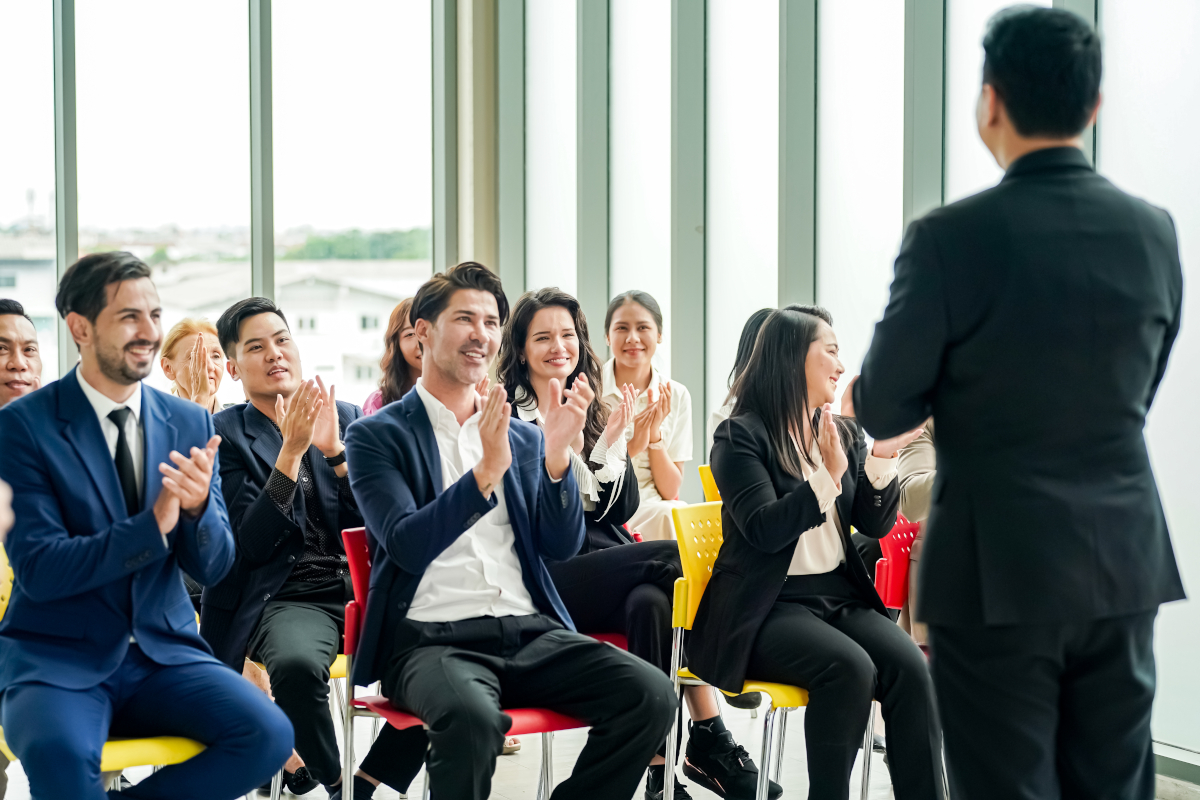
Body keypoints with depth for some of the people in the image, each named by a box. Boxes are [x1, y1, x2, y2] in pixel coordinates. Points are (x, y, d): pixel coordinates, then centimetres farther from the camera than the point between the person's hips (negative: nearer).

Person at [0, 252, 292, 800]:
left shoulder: (190, 423, 7)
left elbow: (214, 568, 6)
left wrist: (199, 506, -17)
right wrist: (153, 523, -23)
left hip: (163, 650, 4)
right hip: (57, 657, -4)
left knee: (268, 735, -21)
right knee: (56, 749, -36)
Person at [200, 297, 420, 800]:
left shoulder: (347, 418, 15)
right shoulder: (223, 434, 4)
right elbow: (250, 545, -8)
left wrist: (333, 450, -9)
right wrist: (291, 451, -15)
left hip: (363, 588, 4)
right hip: (290, 599, -4)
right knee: (296, 663, -38)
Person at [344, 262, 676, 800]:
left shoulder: (523, 438, 19)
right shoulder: (377, 436, 5)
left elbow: (562, 547, 7)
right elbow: (408, 545, -10)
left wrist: (558, 451, -8)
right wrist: (487, 471, -21)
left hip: (530, 631, 5)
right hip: (431, 638, -5)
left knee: (652, 695, -19)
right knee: (473, 716, -38)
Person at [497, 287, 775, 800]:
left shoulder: (592, 412, 20)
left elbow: (621, 510, 12)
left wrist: (611, 444, -2)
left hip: (604, 558, 5)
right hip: (543, 576, -5)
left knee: (651, 602, -31)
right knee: (674, 558, -27)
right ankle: (712, 742, -24)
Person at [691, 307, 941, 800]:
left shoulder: (844, 433, 15)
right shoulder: (741, 436, -3)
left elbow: (876, 525, 10)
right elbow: (766, 530, -15)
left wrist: (882, 460, -5)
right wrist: (827, 476, -21)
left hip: (840, 593, 5)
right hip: (769, 607, -5)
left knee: (910, 667, -23)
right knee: (849, 667, -32)